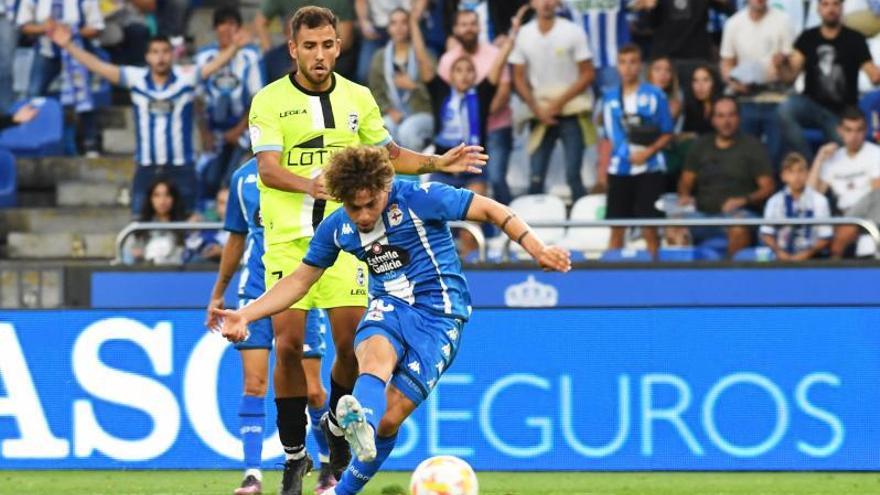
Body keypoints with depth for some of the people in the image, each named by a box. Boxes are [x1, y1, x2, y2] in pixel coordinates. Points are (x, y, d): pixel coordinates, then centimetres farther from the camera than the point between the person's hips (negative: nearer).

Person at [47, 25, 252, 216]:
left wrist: (234, 47, -33)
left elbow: (215, 64, -14)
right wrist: (68, 45, -10)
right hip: (146, 168, 1)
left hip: (181, 168, -1)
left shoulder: (186, 77, -4)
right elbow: (98, 66, -2)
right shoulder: (135, 78, -1)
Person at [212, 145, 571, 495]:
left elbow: (491, 210, -8)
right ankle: (360, 421, -68)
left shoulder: (418, 199, -12)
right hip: (389, 308, 3)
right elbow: (300, 280, 15)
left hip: (439, 316, -3)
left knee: (389, 418, -14)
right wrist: (245, 315, 5)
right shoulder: (337, 227, 4)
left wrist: (537, 251, -18)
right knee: (376, 356, -36)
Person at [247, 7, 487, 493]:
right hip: (287, 238, -2)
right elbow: (268, 169, -15)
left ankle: (336, 426, 25)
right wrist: (309, 183, -34)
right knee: (289, 346, -6)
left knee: (351, 345, -4)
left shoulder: (358, 98, 8)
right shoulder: (269, 101, -3)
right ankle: (294, 456, 6)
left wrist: (438, 162, 7)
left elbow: (388, 155, 22)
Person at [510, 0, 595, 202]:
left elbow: (587, 74, -2)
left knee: (573, 176, -9)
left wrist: (559, 102, -10)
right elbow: (519, 77, 8)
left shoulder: (573, 32, -4)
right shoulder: (524, 35, 3)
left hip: (571, 112, -2)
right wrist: (536, 109, -5)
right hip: (540, 114, 2)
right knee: (536, 178, -1)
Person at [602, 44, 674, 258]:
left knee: (649, 229, -4)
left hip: (649, 169, -3)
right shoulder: (610, 98, 8)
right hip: (619, 170, 3)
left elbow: (667, 134, -1)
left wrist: (648, 152, -15)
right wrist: (603, 171, 3)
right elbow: (609, 138, 11)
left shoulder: (654, 95, -1)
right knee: (616, 229, 4)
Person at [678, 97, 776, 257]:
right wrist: (684, 195, -2)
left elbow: (767, 188, 2)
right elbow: (686, 181, 22)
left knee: (739, 227, -40)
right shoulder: (701, 146, 19)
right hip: (703, 213, 3)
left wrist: (744, 200, -16)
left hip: (738, 212, -3)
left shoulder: (752, 146, 8)